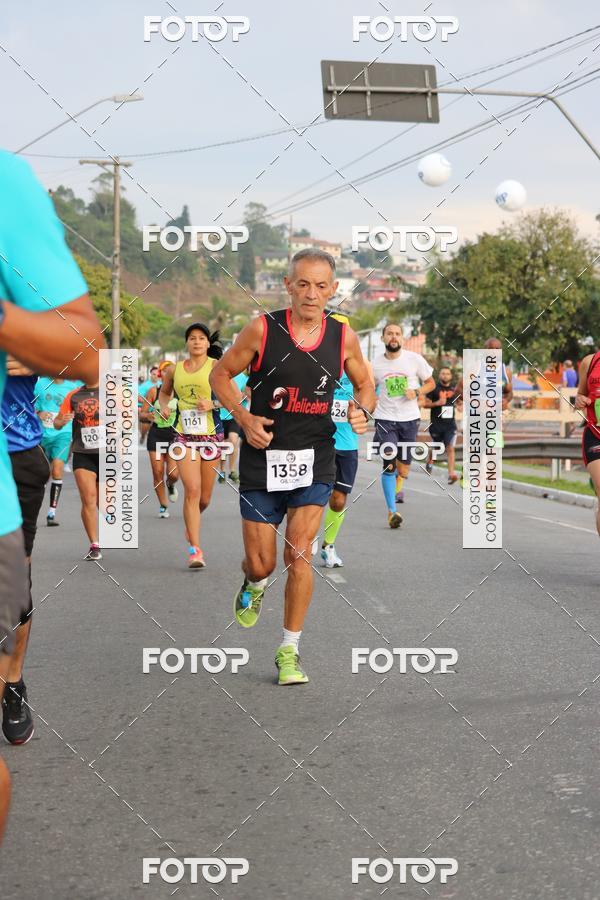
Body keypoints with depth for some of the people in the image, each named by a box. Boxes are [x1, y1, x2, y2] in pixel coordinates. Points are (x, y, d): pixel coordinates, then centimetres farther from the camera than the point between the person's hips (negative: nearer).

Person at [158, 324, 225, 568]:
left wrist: (212, 405, -23)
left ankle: (192, 522, 44)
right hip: (184, 436, 1)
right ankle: (195, 550, -11)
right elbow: (164, 392, 27)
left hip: (211, 435, 0)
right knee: (192, 490, -15)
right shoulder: (174, 370, 8)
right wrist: (164, 407, 6)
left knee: (204, 498, 8)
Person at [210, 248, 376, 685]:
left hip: (314, 458, 1)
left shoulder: (344, 337, -1)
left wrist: (361, 410, -7)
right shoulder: (262, 330, -8)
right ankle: (254, 584, 44)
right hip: (263, 457, -1)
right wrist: (243, 417, -12)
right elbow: (220, 375, 3)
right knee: (261, 563, 4)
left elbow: (365, 384, 15)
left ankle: (290, 650, 7)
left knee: (300, 554, -8)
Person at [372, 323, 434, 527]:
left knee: (403, 467, 7)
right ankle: (391, 512, -9)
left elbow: (430, 383, 8)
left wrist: (417, 392, -10)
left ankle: (398, 487, 44)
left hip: (410, 419, 1)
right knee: (389, 463, -14)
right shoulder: (375, 364, 0)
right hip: (385, 419, -1)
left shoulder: (415, 359, -2)